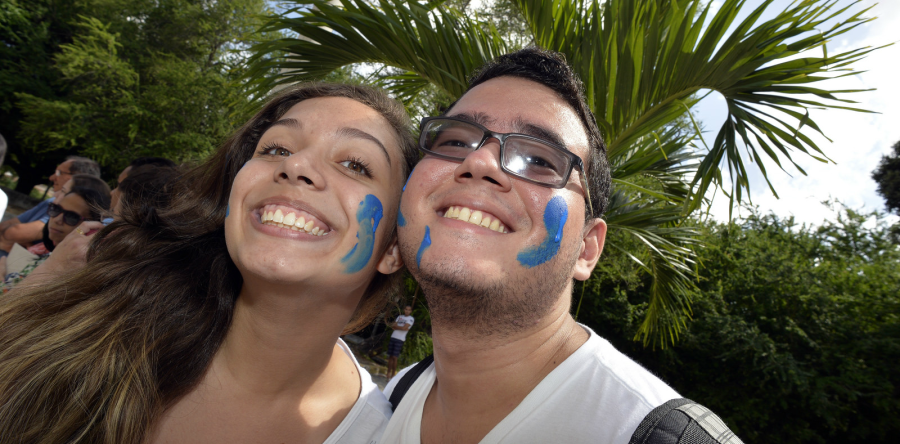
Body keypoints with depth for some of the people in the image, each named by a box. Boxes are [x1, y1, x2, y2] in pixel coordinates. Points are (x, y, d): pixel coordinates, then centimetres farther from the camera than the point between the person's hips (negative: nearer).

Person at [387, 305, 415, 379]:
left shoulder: (411, 319, 0)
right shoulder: (400, 317, 16)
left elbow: (404, 328, -12)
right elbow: (392, 326, 8)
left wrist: (396, 326, -1)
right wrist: (401, 328, -7)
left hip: (400, 339, -5)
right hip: (393, 337, 5)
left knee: (394, 357, -7)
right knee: (390, 357, 5)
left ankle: (393, 374, -1)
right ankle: (388, 373, 11)